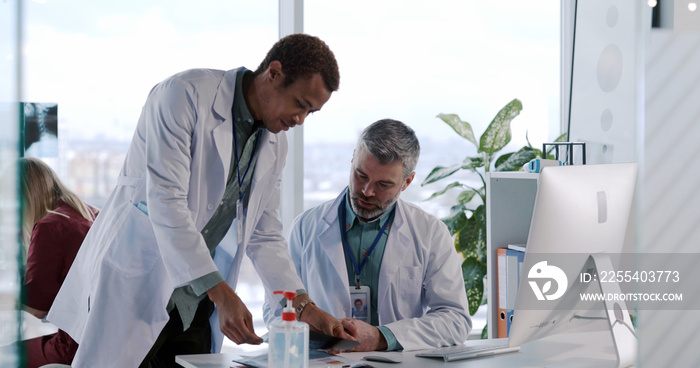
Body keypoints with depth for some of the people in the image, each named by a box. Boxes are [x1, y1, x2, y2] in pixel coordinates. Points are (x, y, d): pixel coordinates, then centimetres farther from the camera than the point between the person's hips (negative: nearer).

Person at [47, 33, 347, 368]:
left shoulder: (275, 146, 8)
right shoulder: (184, 95, -15)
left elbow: (265, 237, 14)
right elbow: (165, 202, -23)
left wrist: (305, 307, 1)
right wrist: (221, 293, -29)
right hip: (134, 282, -6)